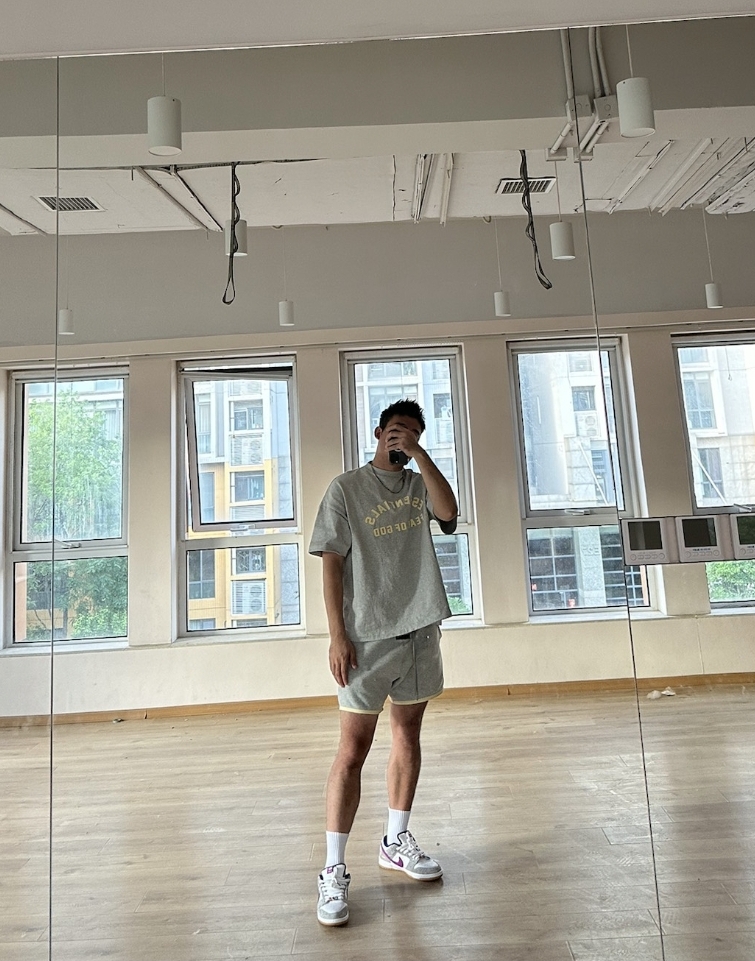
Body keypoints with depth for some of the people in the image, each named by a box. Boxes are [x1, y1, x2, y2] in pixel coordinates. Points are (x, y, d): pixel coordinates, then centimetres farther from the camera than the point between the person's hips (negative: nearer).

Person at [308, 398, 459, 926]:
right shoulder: (346, 487, -1)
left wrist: (420, 454, -14)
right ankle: (334, 870, 10)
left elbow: (449, 512, -12)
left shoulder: (419, 485, 11)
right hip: (368, 636, -4)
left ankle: (397, 841, 32)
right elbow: (332, 564, -5)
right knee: (353, 751, -3)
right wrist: (338, 635, -12)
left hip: (420, 631, 5)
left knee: (408, 735, 15)